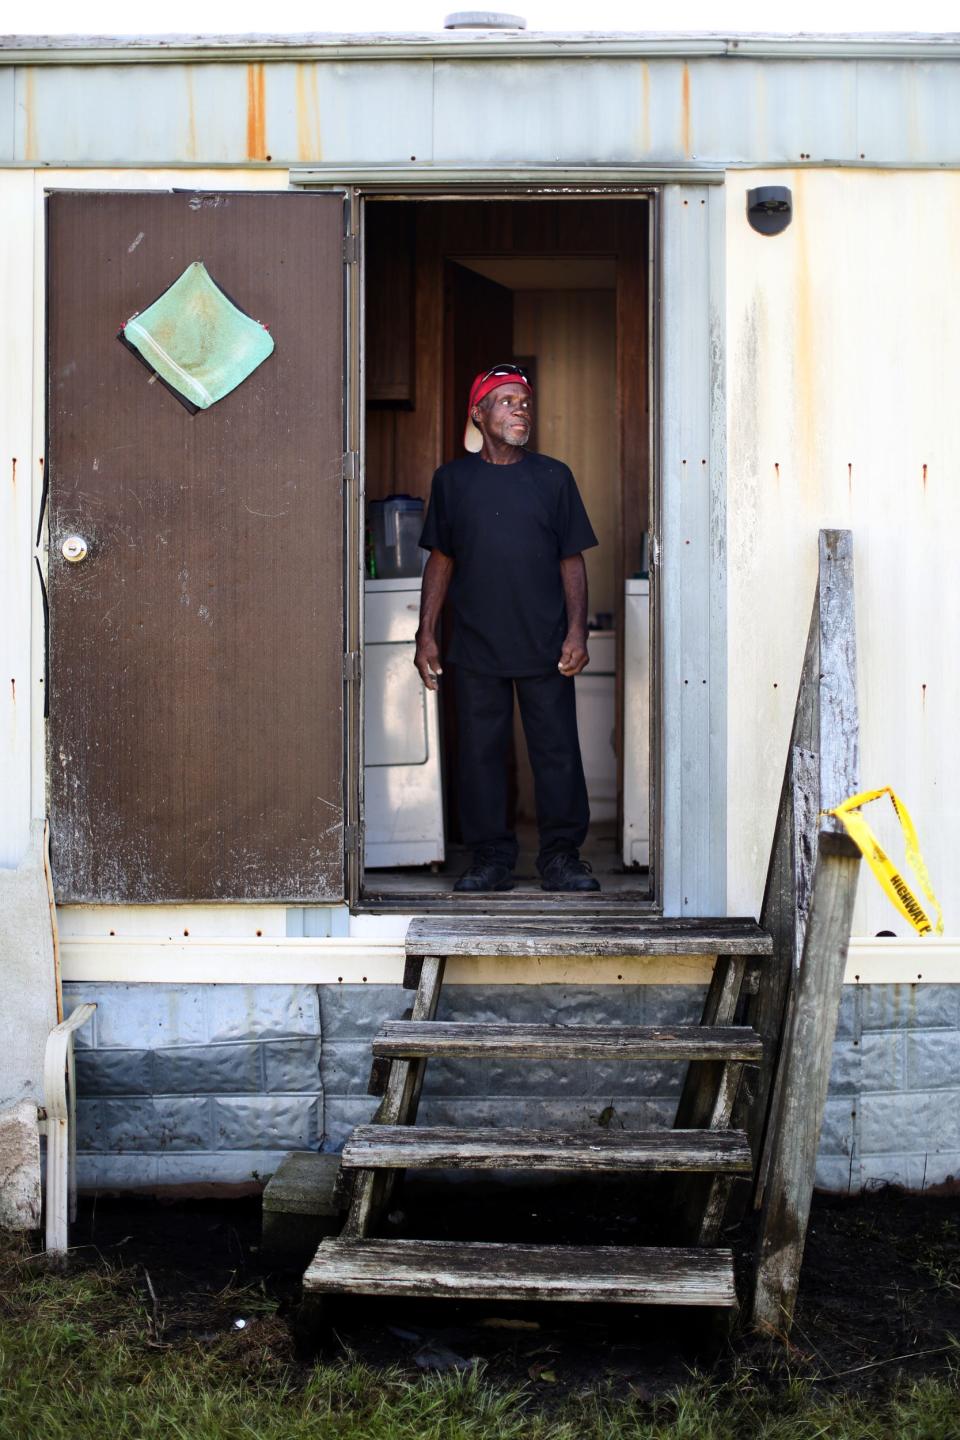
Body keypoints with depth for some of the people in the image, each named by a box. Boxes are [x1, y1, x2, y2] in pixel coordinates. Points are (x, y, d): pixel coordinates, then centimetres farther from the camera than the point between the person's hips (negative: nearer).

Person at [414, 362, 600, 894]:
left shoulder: (553, 477, 5)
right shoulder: (452, 479, 6)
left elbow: (572, 560, 5)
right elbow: (440, 560, 9)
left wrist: (577, 631, -5)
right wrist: (426, 634, 4)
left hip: (545, 647, 0)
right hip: (476, 649, 0)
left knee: (558, 751, 1)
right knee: (480, 753, 4)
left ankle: (561, 857, 11)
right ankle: (491, 858, 14)